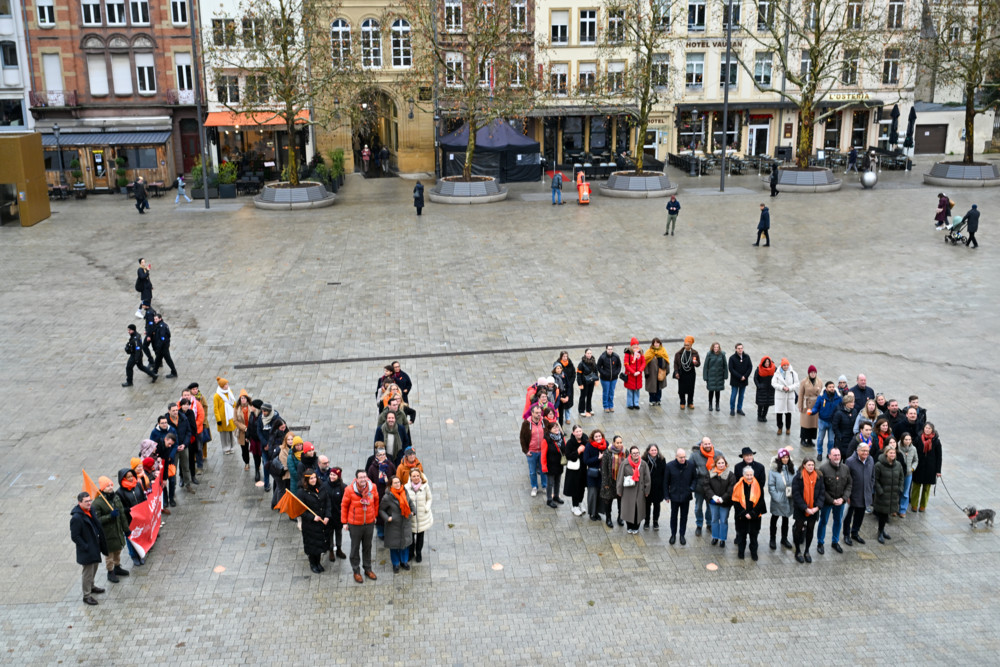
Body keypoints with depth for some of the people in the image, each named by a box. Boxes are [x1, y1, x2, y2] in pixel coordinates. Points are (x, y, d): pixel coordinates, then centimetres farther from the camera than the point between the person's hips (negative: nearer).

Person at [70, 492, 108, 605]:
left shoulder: (89, 512, 2)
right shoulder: (76, 518, -25)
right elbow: (75, 536, -22)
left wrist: (99, 541, 12)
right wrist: (86, 547, -20)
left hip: (94, 547, 9)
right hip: (86, 551, -9)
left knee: (94, 568, 25)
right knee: (88, 572, 2)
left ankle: (91, 587, 45)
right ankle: (87, 595, 15)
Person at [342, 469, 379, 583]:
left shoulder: (372, 487, -10)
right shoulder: (350, 489, -18)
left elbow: (376, 501, 9)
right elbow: (344, 506, -6)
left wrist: (375, 515, 14)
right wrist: (344, 522, -3)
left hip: (369, 523, 3)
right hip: (355, 524, -3)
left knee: (367, 547, 18)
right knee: (355, 548, 11)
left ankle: (368, 569, 35)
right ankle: (356, 571, 27)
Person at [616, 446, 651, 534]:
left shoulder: (643, 464, -5)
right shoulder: (625, 464, -10)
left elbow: (647, 478, 1)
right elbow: (620, 477, -3)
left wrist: (646, 491, 3)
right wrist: (619, 491, 0)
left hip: (639, 491, 1)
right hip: (628, 490, -1)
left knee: (638, 509, 7)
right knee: (628, 509, 7)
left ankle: (636, 527, 24)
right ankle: (630, 527, 25)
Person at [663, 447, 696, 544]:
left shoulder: (691, 465, -8)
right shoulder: (670, 466, -11)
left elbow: (695, 478, 6)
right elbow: (666, 482, -2)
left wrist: (692, 488, -10)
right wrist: (667, 495, -2)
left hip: (686, 496, 1)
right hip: (674, 495, -1)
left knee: (684, 517, 12)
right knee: (673, 516, 12)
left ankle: (682, 535, 27)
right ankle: (673, 534, 27)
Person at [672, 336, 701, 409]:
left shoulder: (695, 353, -2)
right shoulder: (679, 353, -5)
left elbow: (698, 363, 4)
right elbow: (675, 363, 1)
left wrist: (696, 363, -21)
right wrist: (676, 372, -7)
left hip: (691, 374, 1)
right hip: (682, 374, -1)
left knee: (691, 389, 8)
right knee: (681, 389, 5)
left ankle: (690, 403, 25)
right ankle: (682, 403, 21)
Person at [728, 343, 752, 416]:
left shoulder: (747, 357, 0)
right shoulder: (732, 358, -10)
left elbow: (750, 367, 3)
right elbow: (731, 369, -12)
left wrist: (745, 376, -9)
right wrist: (740, 377, -16)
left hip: (744, 380, 3)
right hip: (735, 381, -3)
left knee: (741, 396, 12)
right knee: (733, 395, 1)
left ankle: (739, 409, 24)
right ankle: (732, 410, 15)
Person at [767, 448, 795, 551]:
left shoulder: (792, 468, -3)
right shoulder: (774, 469, -13)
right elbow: (771, 485, -12)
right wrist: (776, 496, -18)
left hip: (789, 499, 4)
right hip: (778, 500, -4)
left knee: (786, 519, 18)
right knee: (774, 519, 10)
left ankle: (784, 539, 33)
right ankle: (772, 540, 23)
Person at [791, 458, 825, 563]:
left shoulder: (819, 477, -1)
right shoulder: (798, 478, -11)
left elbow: (822, 493, 0)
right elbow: (796, 495, -13)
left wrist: (817, 507, -12)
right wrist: (805, 508, -17)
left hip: (814, 510, 3)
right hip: (800, 510, -3)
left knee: (810, 530, 12)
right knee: (799, 530, 8)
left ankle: (806, 551, 28)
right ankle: (798, 552, 24)